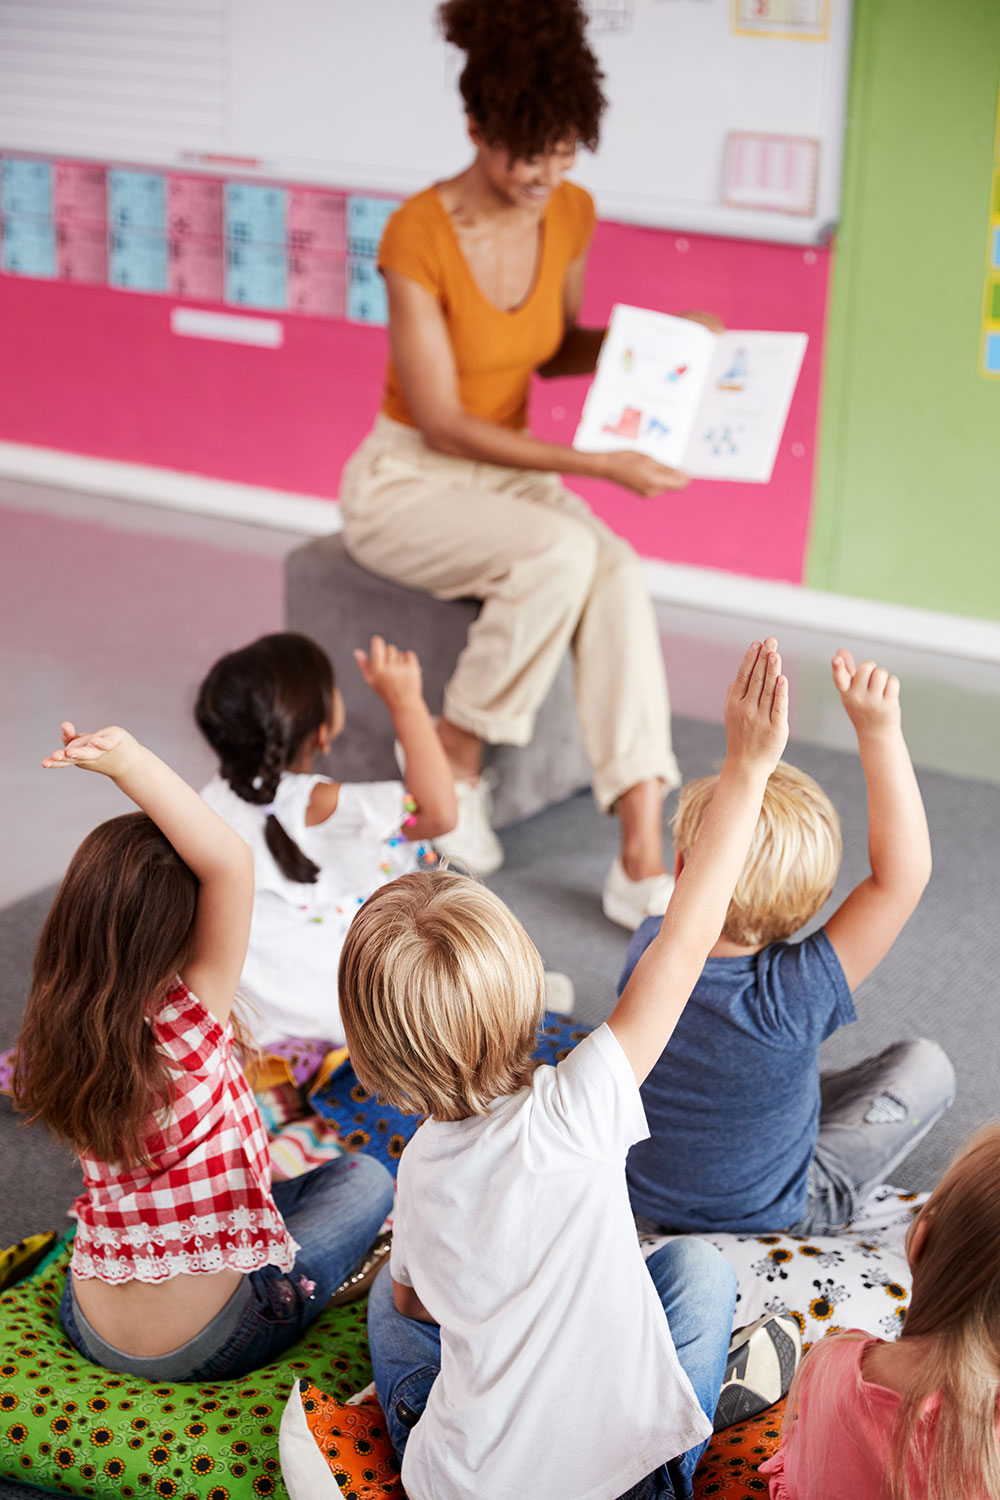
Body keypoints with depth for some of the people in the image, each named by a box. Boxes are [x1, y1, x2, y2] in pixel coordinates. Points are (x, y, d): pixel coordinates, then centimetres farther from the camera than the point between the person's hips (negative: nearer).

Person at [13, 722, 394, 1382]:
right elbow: (231, 862, -37)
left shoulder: (58, 1026, -8)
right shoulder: (187, 1024, -28)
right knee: (365, 1179, 16)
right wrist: (129, 760, -38)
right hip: (215, 1342, -7)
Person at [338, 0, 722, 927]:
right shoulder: (419, 234, -22)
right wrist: (593, 465, -26)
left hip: (511, 475, 5)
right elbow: (441, 424, -20)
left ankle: (642, 860, -31)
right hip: (408, 484, -5)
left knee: (619, 574, -26)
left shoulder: (570, 215, -3)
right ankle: (453, 761, -12)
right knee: (562, 551, -34)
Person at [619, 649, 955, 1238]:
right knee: (926, 1066, 10)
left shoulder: (648, 948, -24)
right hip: (765, 1218, -5)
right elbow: (903, 873, -38)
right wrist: (879, 733, -42)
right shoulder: (792, 998, -37)